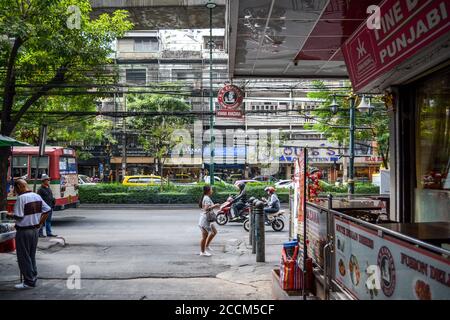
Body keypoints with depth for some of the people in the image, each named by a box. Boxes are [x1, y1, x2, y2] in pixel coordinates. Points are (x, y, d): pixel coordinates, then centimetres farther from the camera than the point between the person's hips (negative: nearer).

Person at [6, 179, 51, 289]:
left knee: (24, 257, 4)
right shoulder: (37, 196, 5)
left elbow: (18, 216, -20)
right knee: (32, 255, 18)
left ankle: (29, 282, 8)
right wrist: (40, 223, 12)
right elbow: (47, 210, 8)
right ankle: (33, 277, 24)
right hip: (35, 229, 7)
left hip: (24, 231, -7)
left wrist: (11, 214, 1)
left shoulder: (21, 198, -17)